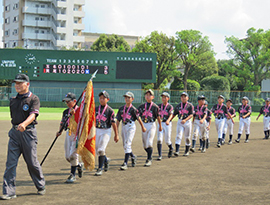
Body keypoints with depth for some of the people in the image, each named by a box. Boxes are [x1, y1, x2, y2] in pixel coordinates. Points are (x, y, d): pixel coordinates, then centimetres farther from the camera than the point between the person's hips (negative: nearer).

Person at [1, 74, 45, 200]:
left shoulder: (33, 99, -3)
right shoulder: (13, 100, 15)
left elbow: (33, 114, -20)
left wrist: (24, 124, -37)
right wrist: (16, 127, 15)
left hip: (28, 132, -5)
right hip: (14, 133, 5)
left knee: (32, 162, 3)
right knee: (10, 163, -3)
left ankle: (41, 186, 23)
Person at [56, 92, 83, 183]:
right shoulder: (65, 112, 13)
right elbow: (62, 122, 17)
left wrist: (74, 113, -26)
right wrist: (60, 131, 2)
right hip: (68, 133, 7)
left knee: (73, 154, -11)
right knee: (67, 156, 6)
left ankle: (72, 175, -1)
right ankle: (79, 165, 34)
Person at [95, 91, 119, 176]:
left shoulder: (110, 110, -9)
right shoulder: (95, 109, 4)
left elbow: (113, 123, -5)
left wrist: (116, 135, -2)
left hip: (106, 131, -5)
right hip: (97, 130, 5)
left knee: (101, 150, -14)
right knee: (97, 150, 13)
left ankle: (100, 169, -8)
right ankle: (106, 160, 40)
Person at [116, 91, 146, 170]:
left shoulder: (133, 109, -6)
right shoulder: (121, 108, 9)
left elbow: (138, 118, 3)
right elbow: (118, 120, 10)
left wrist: (143, 127, 12)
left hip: (131, 126, -6)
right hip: (123, 127, 6)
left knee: (127, 145, -13)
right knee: (125, 146, 15)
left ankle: (125, 163, -14)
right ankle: (133, 157, 40)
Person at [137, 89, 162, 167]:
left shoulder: (155, 106, -4)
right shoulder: (142, 106, 8)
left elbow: (158, 117, 3)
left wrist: (160, 126, 10)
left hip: (151, 125, -4)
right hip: (144, 125, 5)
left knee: (149, 143, -15)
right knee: (145, 144, 10)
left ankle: (149, 160, -10)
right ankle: (149, 156, 32)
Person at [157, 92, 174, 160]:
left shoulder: (170, 107, -6)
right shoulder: (159, 106, 6)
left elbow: (171, 115, -19)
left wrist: (168, 120, -37)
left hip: (167, 124, -3)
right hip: (160, 123, 3)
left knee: (167, 141, 5)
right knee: (159, 140, -10)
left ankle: (171, 149, 37)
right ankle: (160, 155, -7)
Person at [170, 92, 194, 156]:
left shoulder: (190, 105, -3)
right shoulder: (178, 105, 8)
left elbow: (191, 115, -12)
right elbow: (174, 114, 12)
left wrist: (185, 120, -27)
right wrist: (169, 120, 0)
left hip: (187, 122, -2)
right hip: (180, 122, 2)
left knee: (187, 137, 9)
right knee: (178, 136, -12)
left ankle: (187, 151, 23)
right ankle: (177, 151, -20)